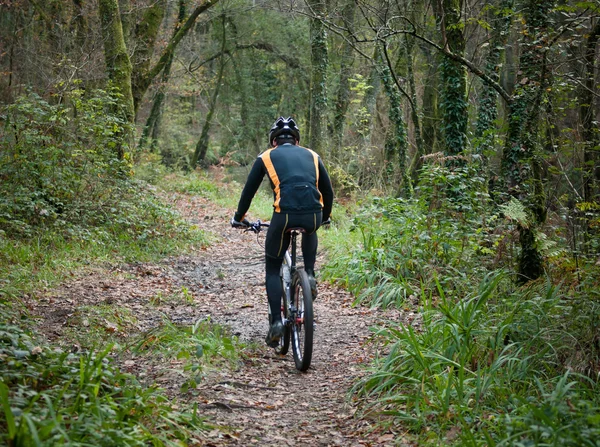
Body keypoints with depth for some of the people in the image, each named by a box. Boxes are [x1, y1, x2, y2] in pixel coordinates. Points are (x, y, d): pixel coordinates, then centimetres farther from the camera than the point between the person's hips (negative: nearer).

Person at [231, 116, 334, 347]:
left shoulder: (267, 157, 20)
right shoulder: (312, 156, 25)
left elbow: (249, 190, 24)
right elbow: (328, 191, 31)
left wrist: (238, 218, 39)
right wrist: (325, 216, 49)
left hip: (284, 214, -2)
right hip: (313, 214, 2)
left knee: (272, 270, 17)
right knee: (310, 232, 41)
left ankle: (277, 322, 3)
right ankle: (310, 275, 21)